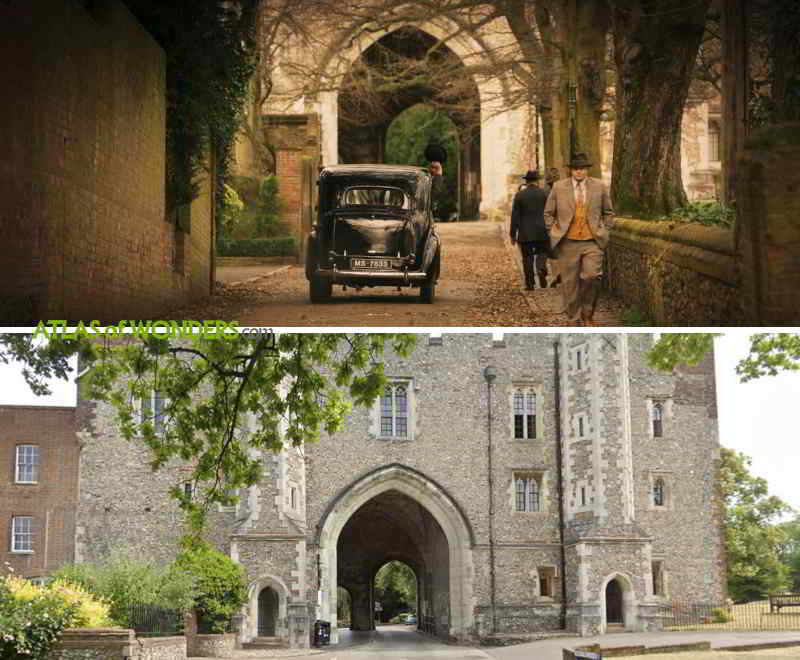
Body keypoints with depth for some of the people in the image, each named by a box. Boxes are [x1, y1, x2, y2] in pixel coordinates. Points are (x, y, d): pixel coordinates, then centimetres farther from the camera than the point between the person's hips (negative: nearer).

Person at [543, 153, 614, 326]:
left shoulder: (599, 186, 5)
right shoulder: (559, 187, 4)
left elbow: (608, 212, 17)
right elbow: (548, 213, 13)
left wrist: (603, 232, 6)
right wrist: (556, 233, 3)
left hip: (592, 242, 0)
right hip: (568, 243, 0)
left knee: (592, 276, -19)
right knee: (570, 284, 2)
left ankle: (588, 313, 4)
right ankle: (575, 321, 15)